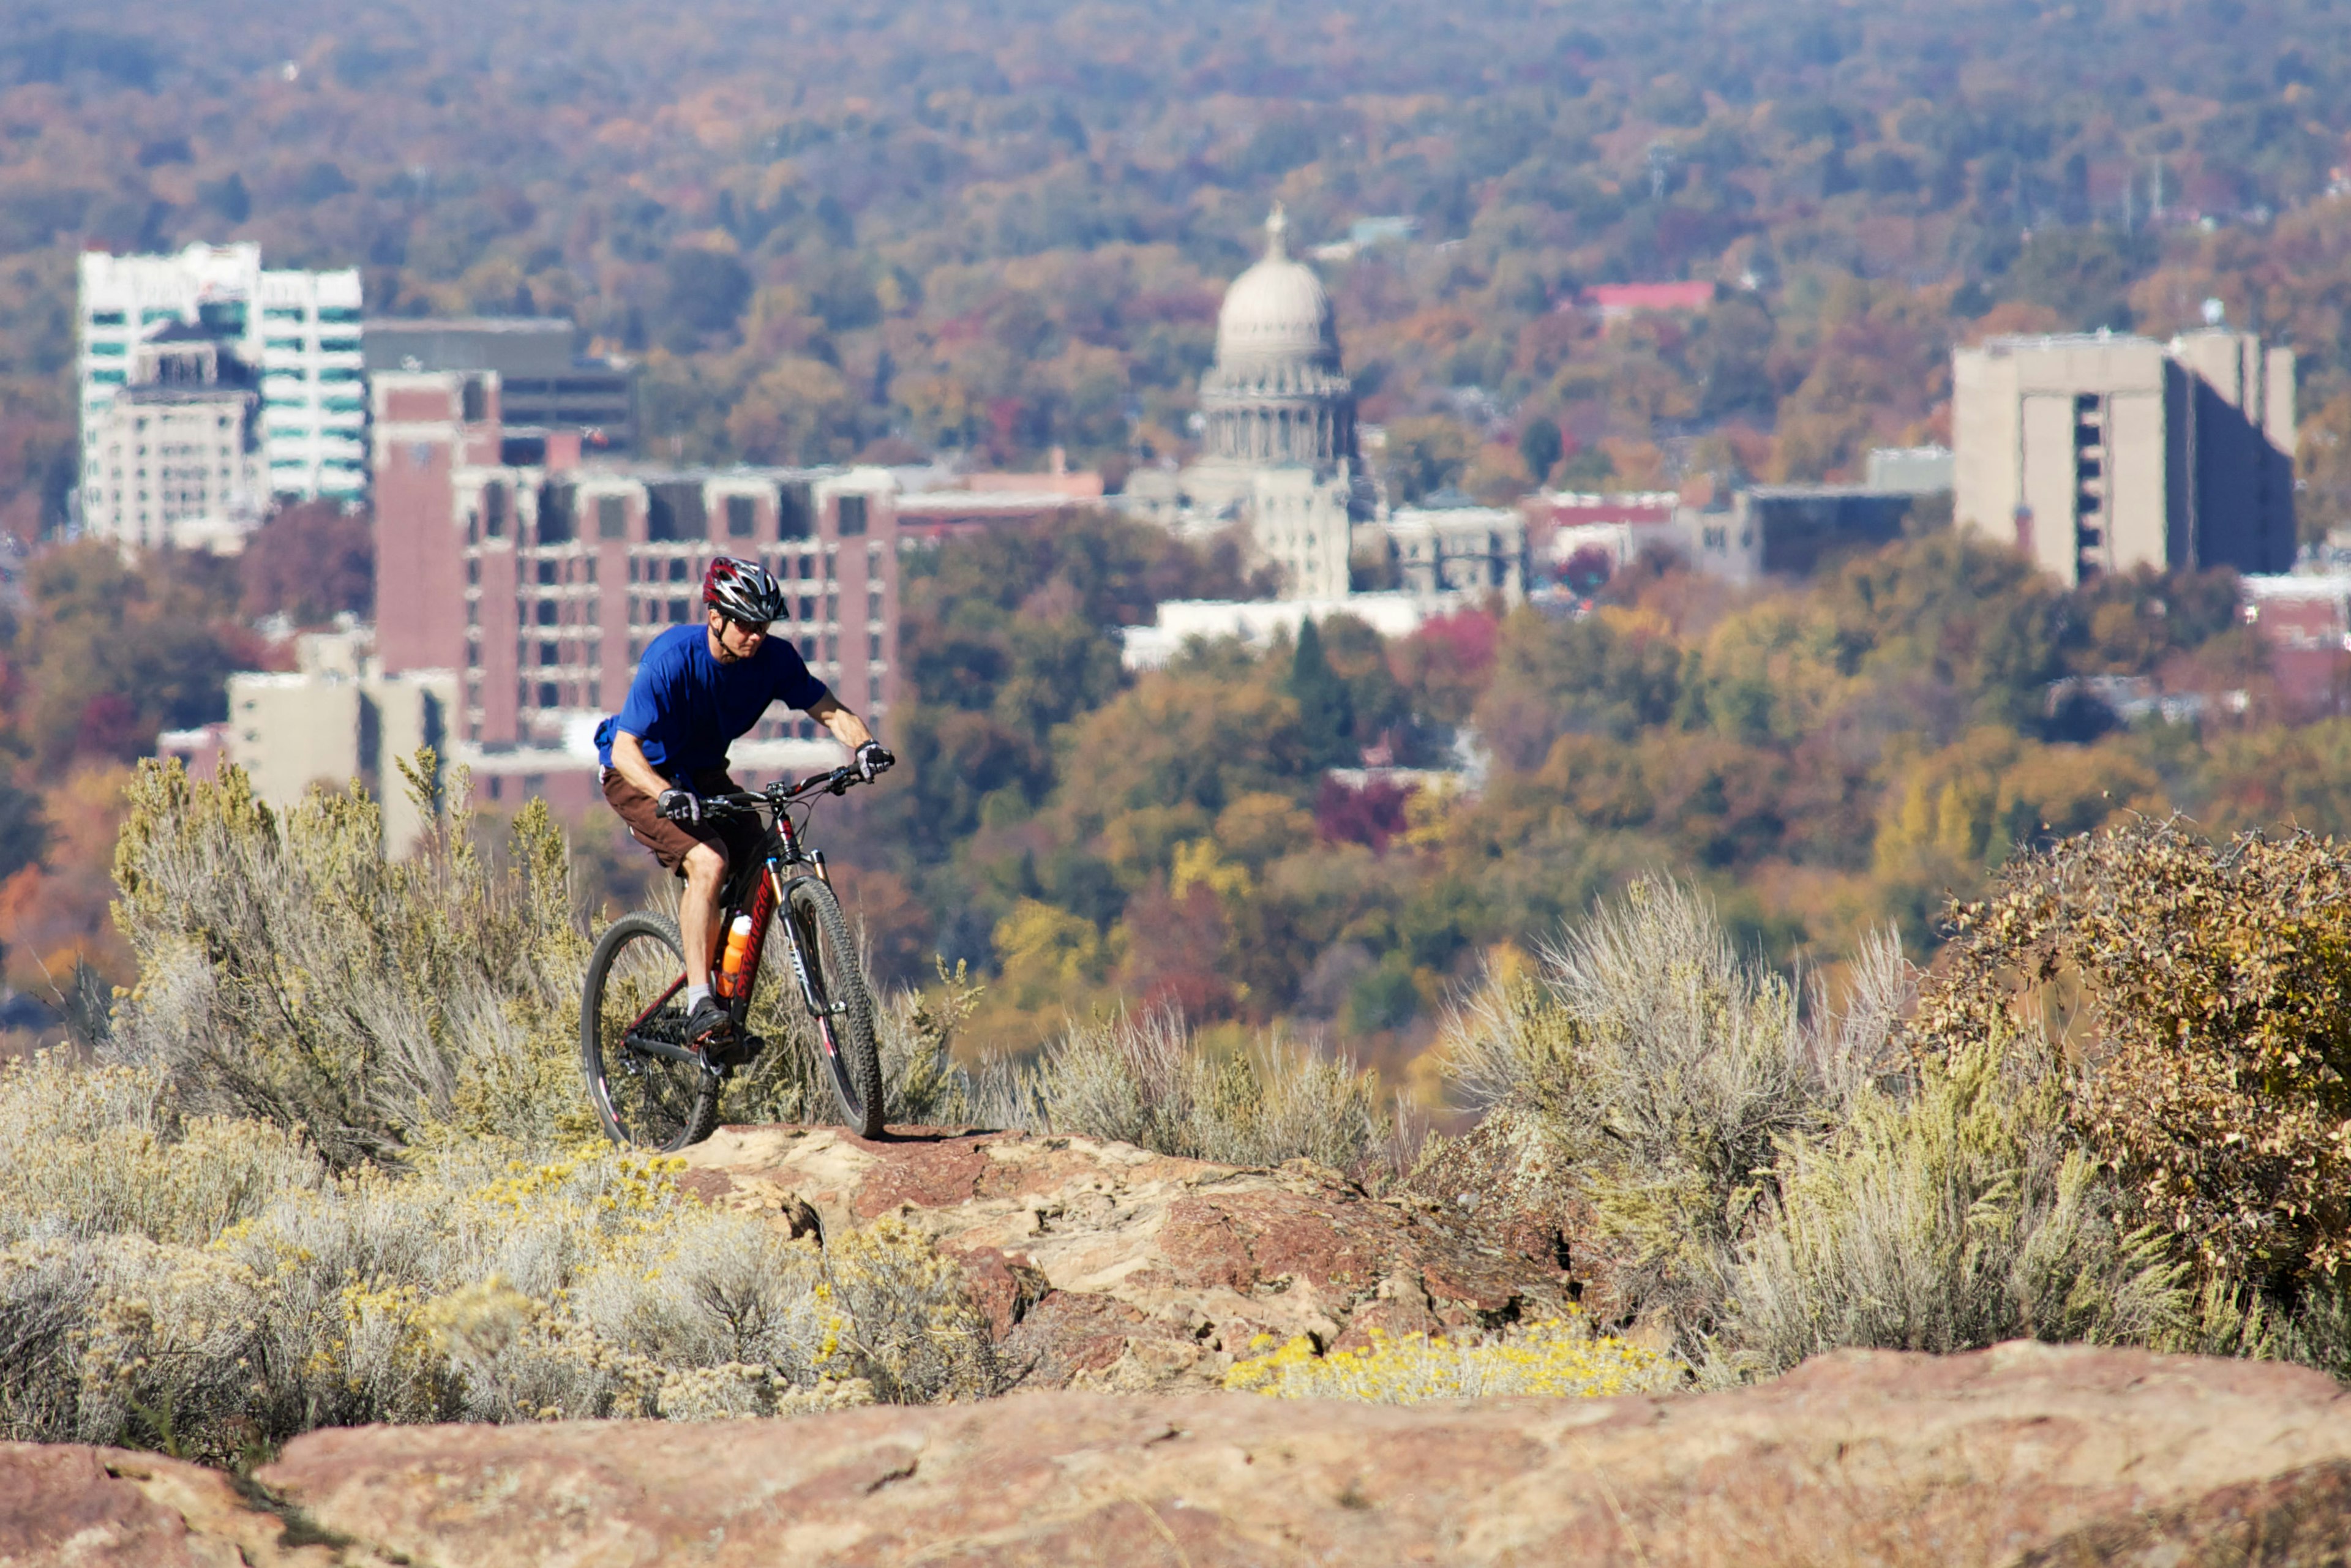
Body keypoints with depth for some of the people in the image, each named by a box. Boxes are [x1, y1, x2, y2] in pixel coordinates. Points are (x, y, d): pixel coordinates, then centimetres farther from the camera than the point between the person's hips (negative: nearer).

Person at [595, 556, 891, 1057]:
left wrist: (864, 744, -36)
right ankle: (699, 1005, -28)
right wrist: (669, 796, -52)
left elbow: (828, 710, -13)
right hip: (643, 775, -6)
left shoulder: (773, 658, -14)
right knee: (708, 862, -29)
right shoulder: (671, 659, -30)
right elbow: (626, 750, -34)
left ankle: (731, 1008, 6)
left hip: (703, 772, 6)